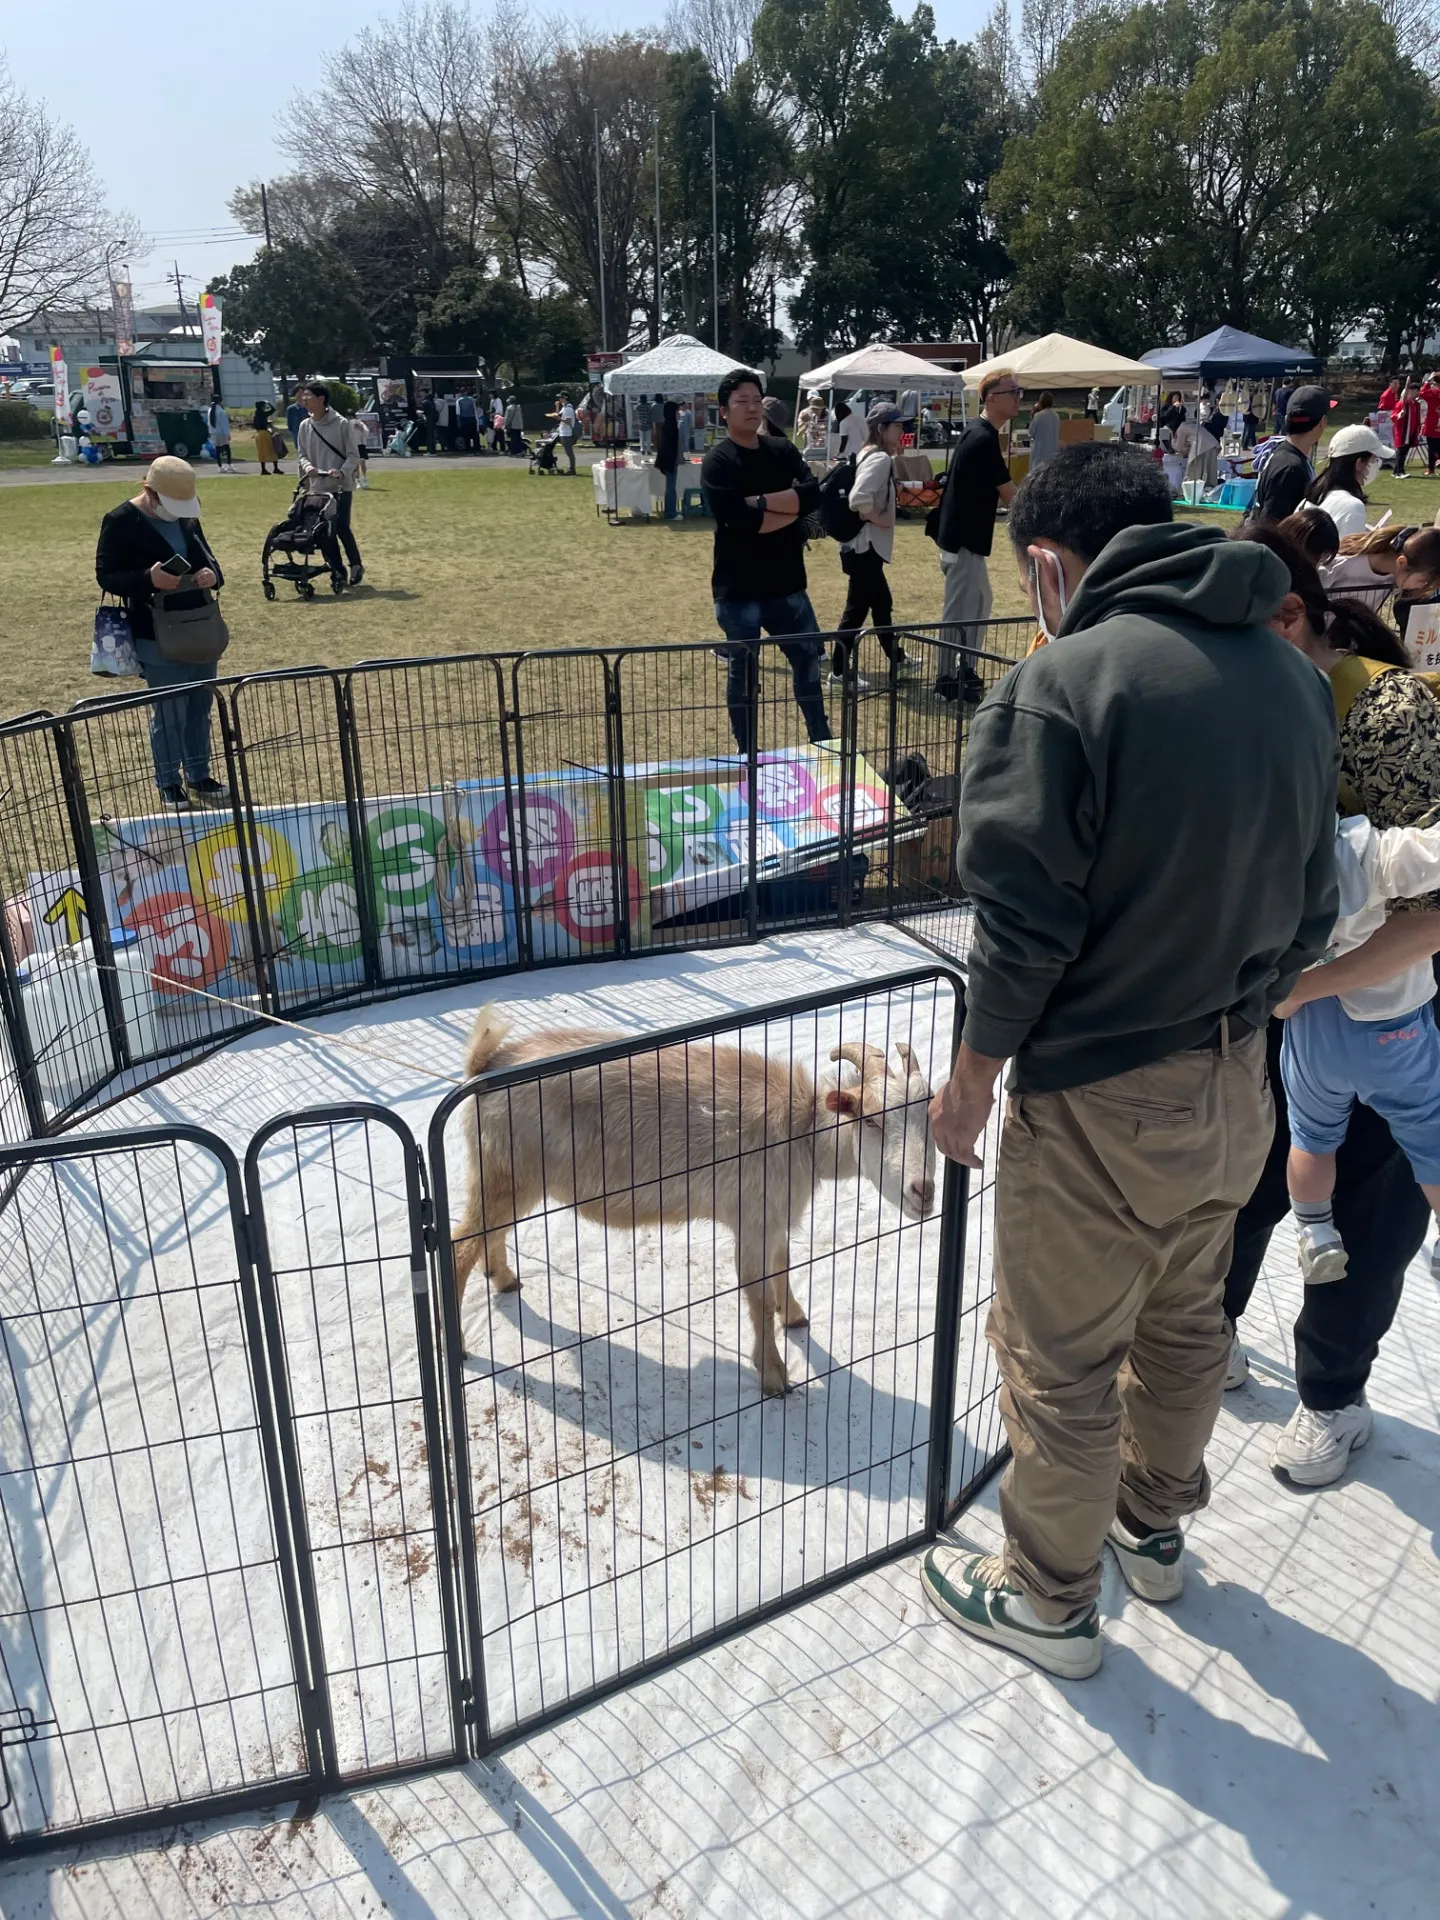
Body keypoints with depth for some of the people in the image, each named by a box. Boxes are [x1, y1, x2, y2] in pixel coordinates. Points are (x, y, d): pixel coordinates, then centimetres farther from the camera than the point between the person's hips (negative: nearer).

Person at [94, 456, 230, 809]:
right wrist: (148, 579, -29)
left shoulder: (188, 517, 7)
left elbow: (209, 559, 15)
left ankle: (199, 776, 28)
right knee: (169, 712, 0)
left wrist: (212, 575, -10)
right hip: (158, 637, -6)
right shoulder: (120, 521, -11)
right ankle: (169, 785, 15)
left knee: (201, 706, 14)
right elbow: (106, 576, -11)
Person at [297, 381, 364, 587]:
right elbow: (302, 453, 11)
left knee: (341, 527, -11)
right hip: (317, 487, 5)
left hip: (341, 487, -5)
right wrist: (308, 467, -11)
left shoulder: (341, 424, -7)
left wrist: (342, 471, -23)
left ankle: (356, 565, 6)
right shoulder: (305, 426, 6)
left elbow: (353, 455, -6)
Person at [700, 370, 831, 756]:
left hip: (786, 584, 5)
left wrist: (759, 500, -17)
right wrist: (790, 508, -13)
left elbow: (813, 495, -9)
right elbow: (739, 520, -24)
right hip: (738, 589, -5)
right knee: (743, 674, 7)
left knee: (809, 659, 15)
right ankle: (748, 755, 22)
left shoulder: (783, 451, 6)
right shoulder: (717, 462, -9)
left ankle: (821, 742, 33)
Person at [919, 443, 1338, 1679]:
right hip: (1237, 1087, 8)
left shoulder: (1062, 685, -21)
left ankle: (1048, 1599, 33)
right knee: (1186, 1321, 26)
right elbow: (1313, 905, 7)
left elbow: (1025, 929, -21)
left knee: (1060, 1363, 12)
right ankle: (1155, 1528, 48)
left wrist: (972, 1079, -6)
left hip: (1103, 1104, -7)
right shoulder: (1290, 674, 2)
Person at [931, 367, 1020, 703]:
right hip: (963, 538, -10)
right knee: (959, 611, -3)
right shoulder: (985, 439, -19)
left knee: (980, 602, 19)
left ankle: (965, 672, 26)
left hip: (963, 534, 10)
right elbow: (1010, 498, -17)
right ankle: (945, 682, 6)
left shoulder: (976, 434, 12)